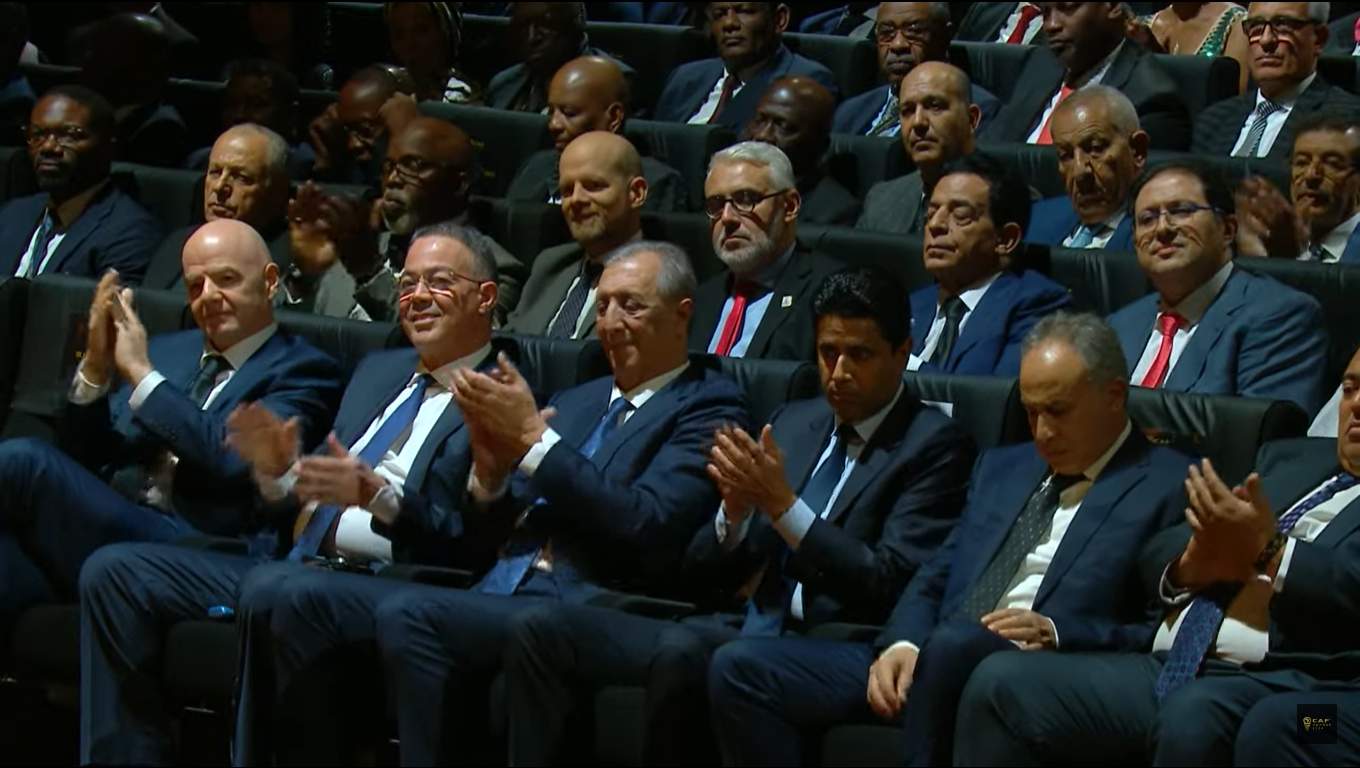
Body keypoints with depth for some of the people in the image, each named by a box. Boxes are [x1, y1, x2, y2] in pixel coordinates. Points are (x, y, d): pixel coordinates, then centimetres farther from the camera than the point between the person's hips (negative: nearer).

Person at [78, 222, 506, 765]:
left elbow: (475, 546, -13)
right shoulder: (378, 372, 24)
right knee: (114, 572, -5)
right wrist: (276, 472, 1)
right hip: (299, 562, 8)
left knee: (269, 590, -38)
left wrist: (379, 496, -26)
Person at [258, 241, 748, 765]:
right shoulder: (576, 402, 25)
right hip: (497, 593, 8)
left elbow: (647, 526, -13)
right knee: (307, 601, -7)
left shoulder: (709, 407, 2)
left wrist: (533, 438, -10)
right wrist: (490, 472, -1)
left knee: (409, 616, -31)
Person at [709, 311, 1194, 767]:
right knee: (741, 667, -10)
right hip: (927, 661, 7)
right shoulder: (1002, 468, 27)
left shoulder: (1167, 486, 5)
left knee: (953, 644, -41)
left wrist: (1056, 631, -16)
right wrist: (901, 644, 0)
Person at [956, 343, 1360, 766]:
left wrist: (1267, 549, -19)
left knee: (1194, 713, -40)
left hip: (1276, 678, -7)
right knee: (1001, 683, -9)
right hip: (1166, 668, 7)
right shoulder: (1289, 458, 28)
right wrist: (1192, 562, -2)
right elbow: (1157, 557, 19)